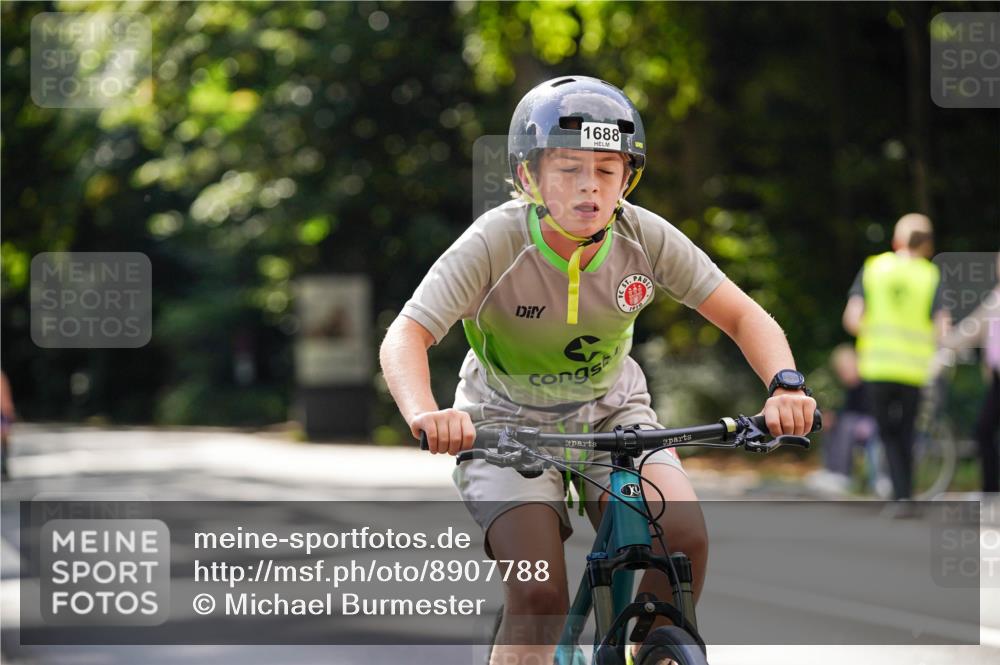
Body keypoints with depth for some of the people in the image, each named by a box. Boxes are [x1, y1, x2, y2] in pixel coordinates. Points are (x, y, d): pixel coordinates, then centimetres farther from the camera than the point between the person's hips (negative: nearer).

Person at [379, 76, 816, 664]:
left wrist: (785, 386, -35)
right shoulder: (496, 243, -26)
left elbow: (743, 315, -14)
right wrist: (425, 413, -55)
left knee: (684, 538, -23)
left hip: (611, 413, 3)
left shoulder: (645, 238, -18)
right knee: (541, 598, -22)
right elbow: (407, 336, -34)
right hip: (509, 423, -3)